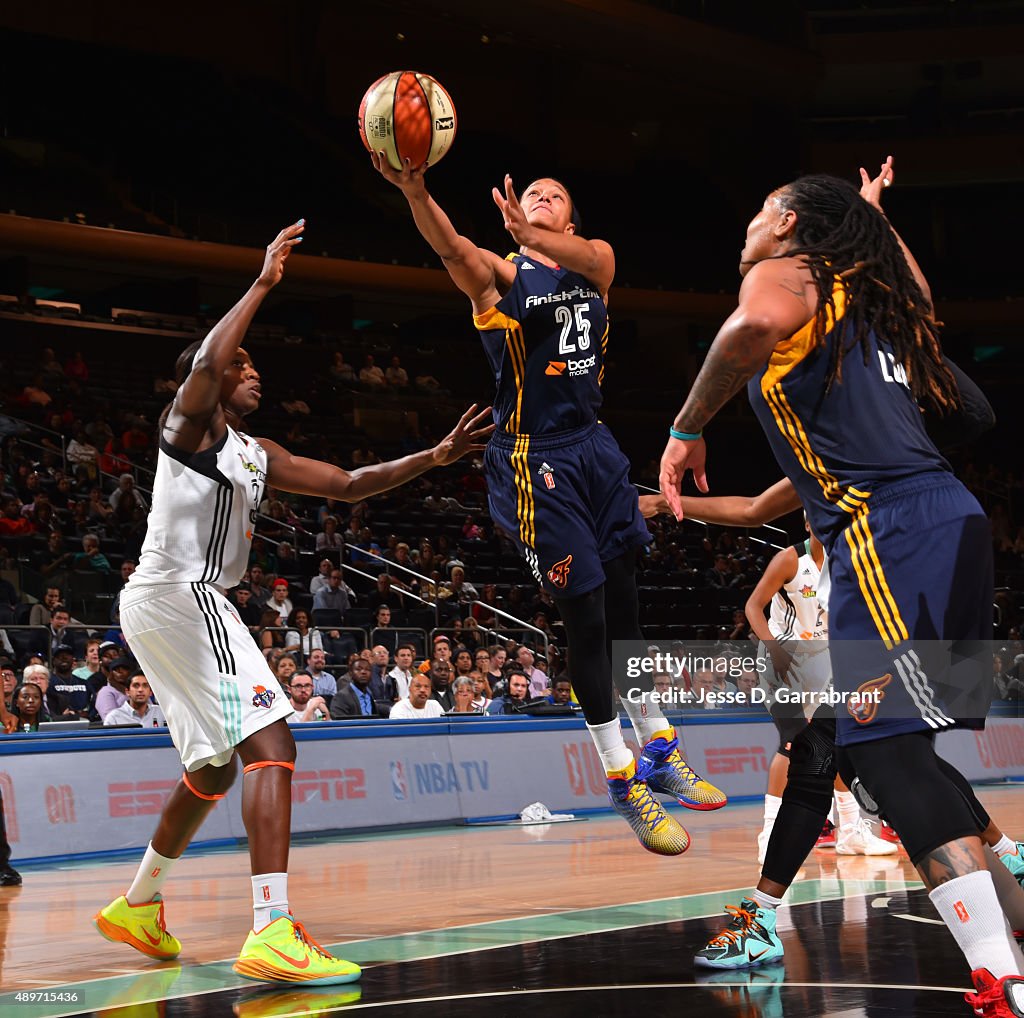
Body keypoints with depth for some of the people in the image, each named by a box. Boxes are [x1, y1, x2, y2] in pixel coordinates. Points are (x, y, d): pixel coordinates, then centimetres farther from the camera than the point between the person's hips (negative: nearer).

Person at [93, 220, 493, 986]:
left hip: (168, 605, 10)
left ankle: (138, 907, 34)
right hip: (178, 595, -10)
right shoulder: (190, 423, -1)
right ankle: (274, 932, -31)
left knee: (216, 767, 22)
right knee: (272, 744, -20)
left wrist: (435, 457, 10)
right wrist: (265, 282, -16)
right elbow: (210, 360, -25)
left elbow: (346, 484, 21)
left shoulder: (255, 455, 23)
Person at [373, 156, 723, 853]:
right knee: (586, 615, -4)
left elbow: (582, 254, -16)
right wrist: (414, 192, -43)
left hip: (595, 448, 5)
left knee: (626, 604, 12)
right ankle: (625, 784, 6)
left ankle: (663, 760, 26)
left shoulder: (594, 260, 9)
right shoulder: (500, 274, 0)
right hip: (534, 458, -4)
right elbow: (452, 247, -23)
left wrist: (532, 234, -38)